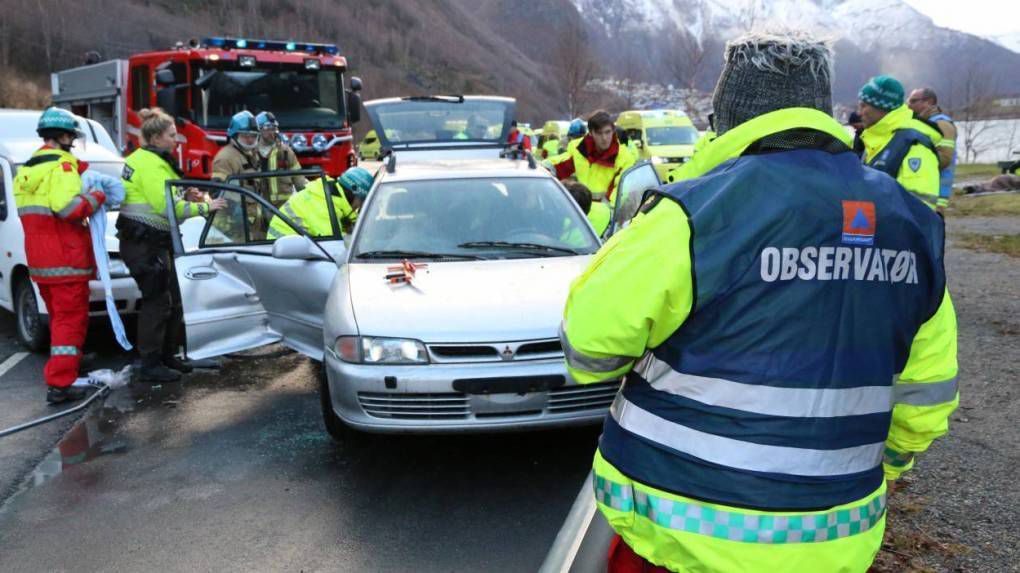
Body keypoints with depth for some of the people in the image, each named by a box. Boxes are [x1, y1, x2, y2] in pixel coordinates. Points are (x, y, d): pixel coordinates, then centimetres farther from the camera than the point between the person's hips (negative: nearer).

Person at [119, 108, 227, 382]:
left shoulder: (142, 158, 17)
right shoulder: (151, 164, -16)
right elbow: (166, 206, -24)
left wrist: (186, 195, 3)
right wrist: (204, 207, -19)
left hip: (154, 242, 11)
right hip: (143, 243, -11)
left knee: (172, 299, 14)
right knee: (157, 301, -7)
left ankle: (167, 356, 24)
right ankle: (150, 365, 0)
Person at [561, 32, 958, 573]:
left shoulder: (701, 210, -19)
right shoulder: (908, 220, 1)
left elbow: (592, 335, -16)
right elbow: (926, 388, 8)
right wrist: (879, 467, 25)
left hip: (682, 525, -5)